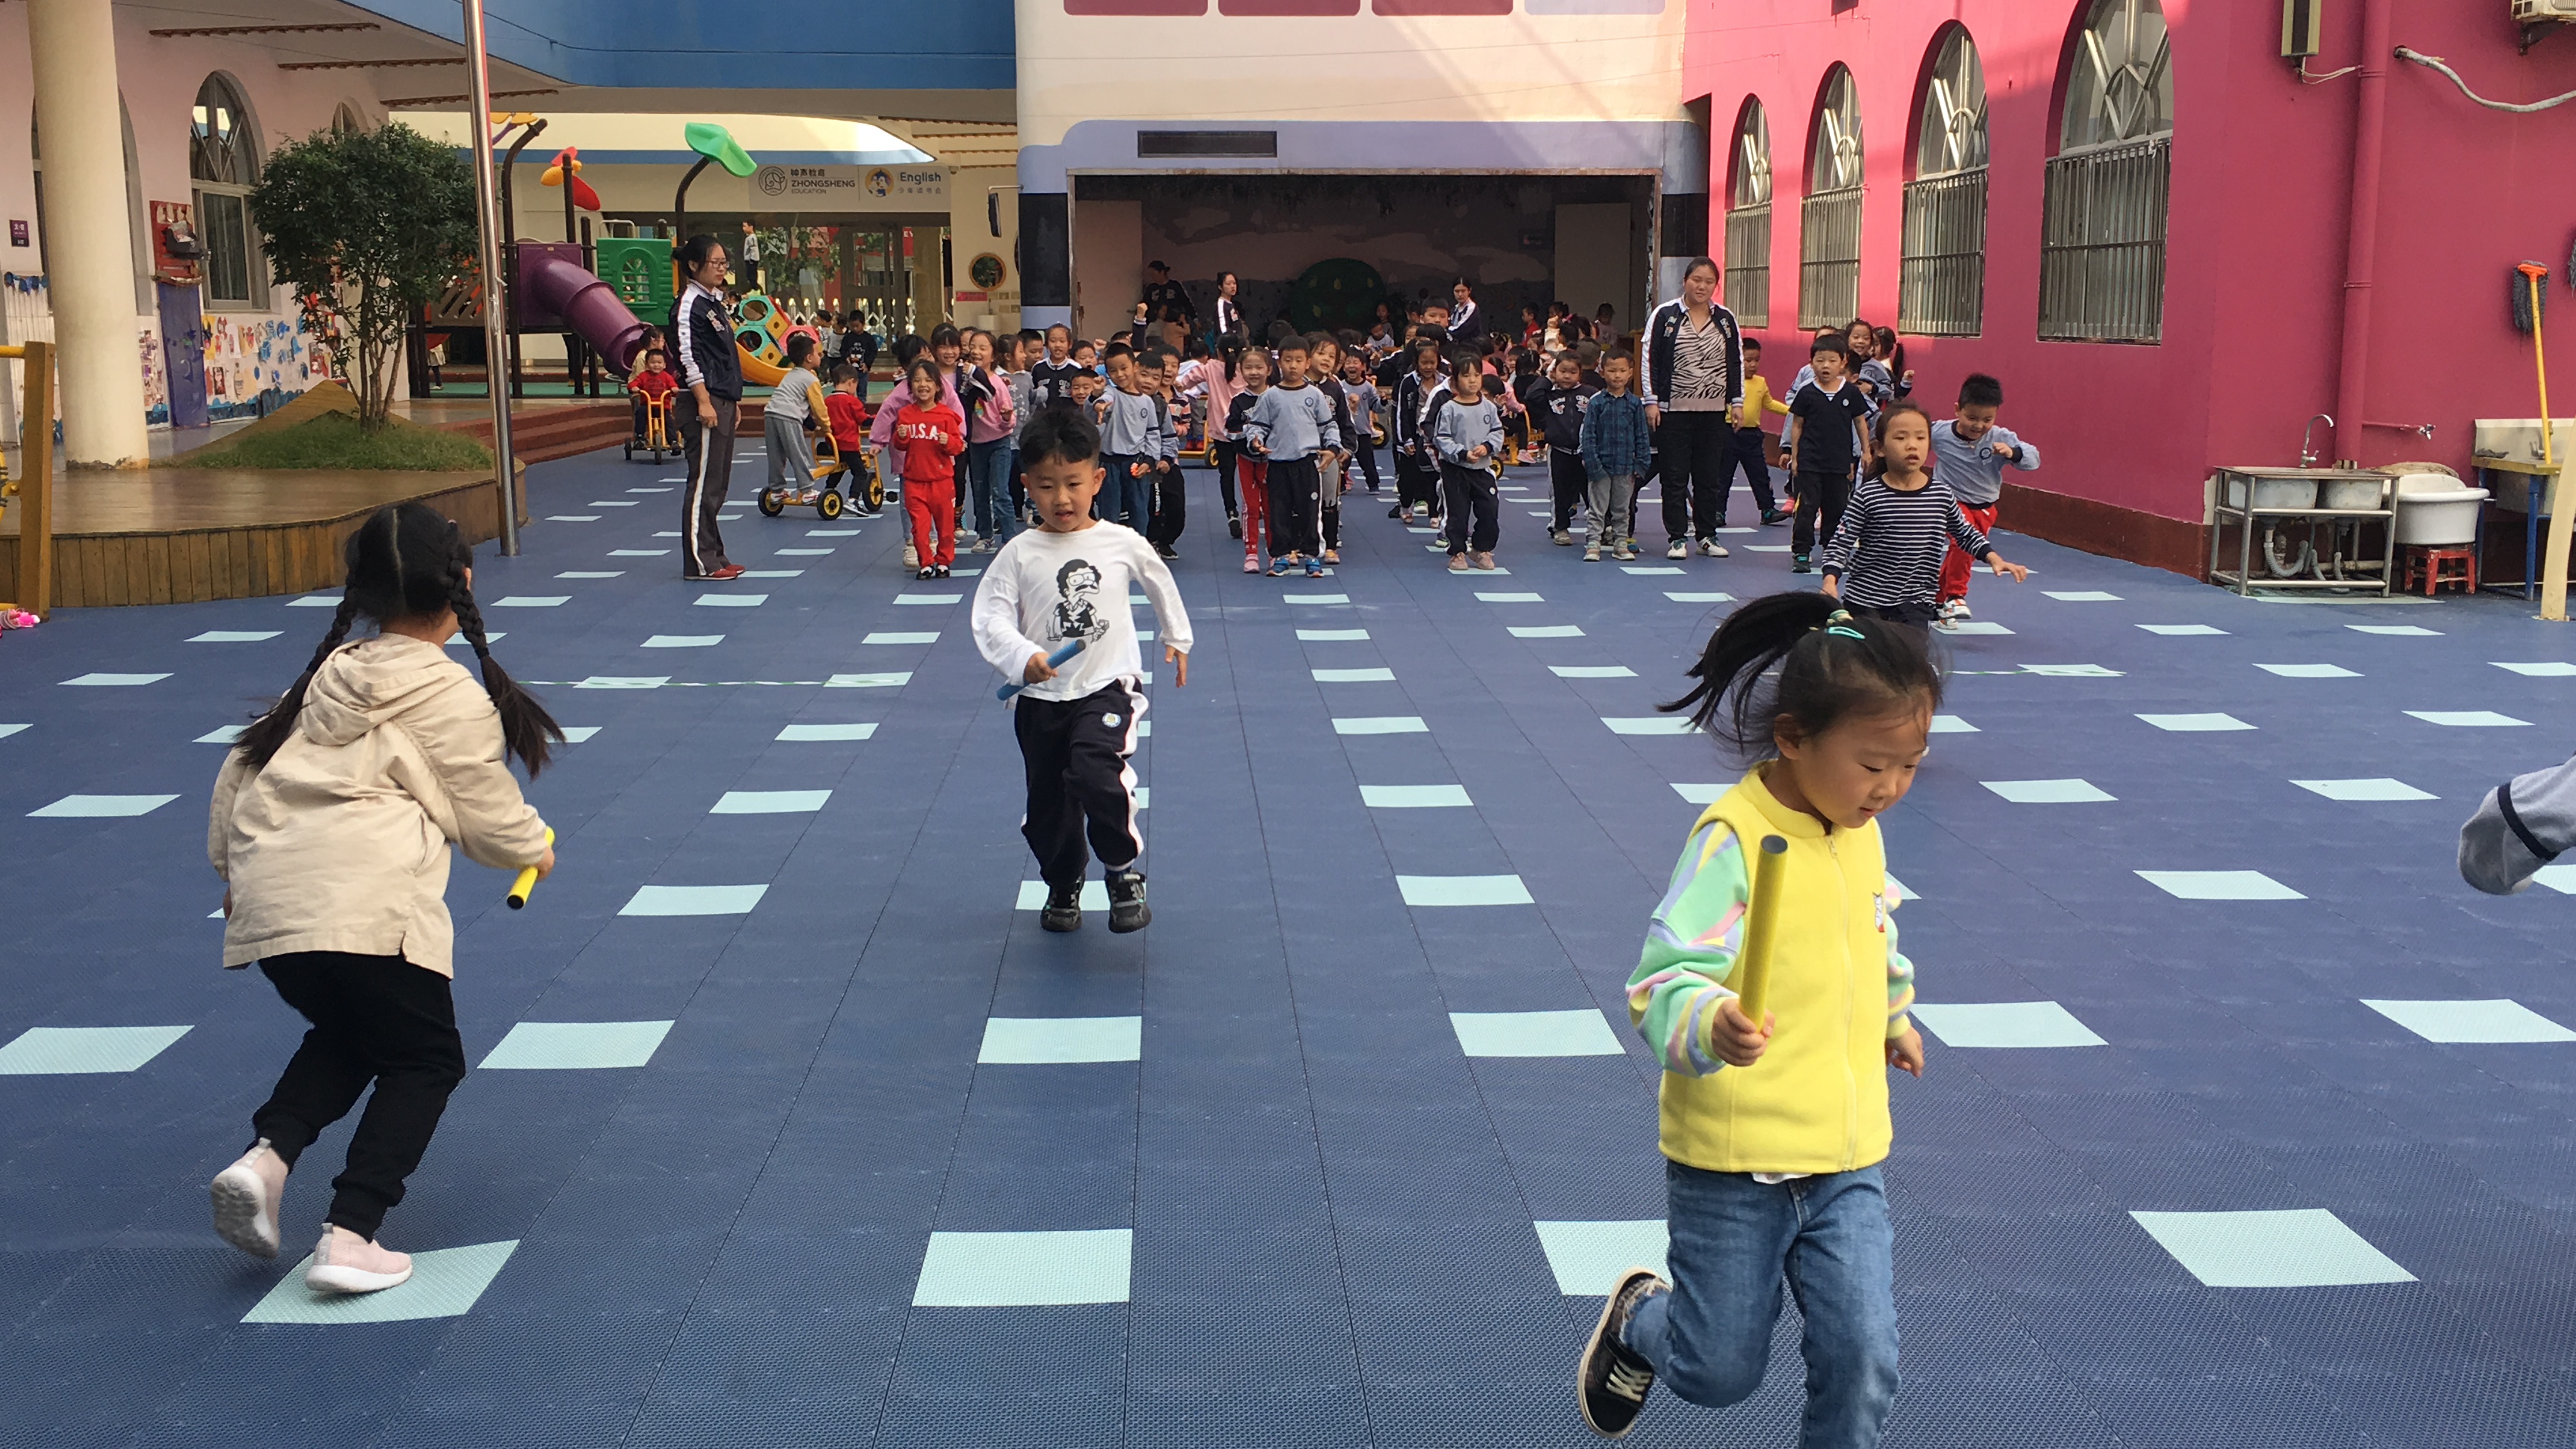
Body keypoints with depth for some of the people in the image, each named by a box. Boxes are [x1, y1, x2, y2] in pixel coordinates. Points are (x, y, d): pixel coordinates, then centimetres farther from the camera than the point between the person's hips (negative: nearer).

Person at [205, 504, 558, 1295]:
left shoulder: (326, 678, 21)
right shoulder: (453, 697, 3)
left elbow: (237, 774, 23)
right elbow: (491, 820, 7)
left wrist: (229, 865, 36)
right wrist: (535, 850, 28)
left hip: (266, 899, 7)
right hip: (366, 906, -6)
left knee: (346, 1035, 29)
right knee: (424, 1060, 11)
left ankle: (266, 1158, 5)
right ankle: (349, 1236, 0)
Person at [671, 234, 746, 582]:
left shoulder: (716, 301, 17)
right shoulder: (689, 304, -10)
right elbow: (688, 357, -16)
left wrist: (734, 400, 20)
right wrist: (704, 403, -21)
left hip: (723, 403, 9)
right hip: (705, 403, -9)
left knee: (718, 484, 12)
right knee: (704, 483, -7)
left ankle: (713, 556, 18)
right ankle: (700, 563, -3)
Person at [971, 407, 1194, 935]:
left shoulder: (1122, 543, -3)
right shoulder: (1020, 554, -6)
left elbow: (1160, 584, 16)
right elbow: (990, 617, -12)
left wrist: (1176, 639, 27)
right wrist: (1021, 657, -29)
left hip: (1108, 685, -2)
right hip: (1041, 697, 2)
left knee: (1096, 774, -27)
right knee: (1048, 804, 12)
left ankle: (1124, 872, -3)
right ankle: (1063, 885, 40)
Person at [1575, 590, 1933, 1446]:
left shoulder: (1861, 832, 3)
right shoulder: (1733, 840, -21)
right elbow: (1663, 982, -29)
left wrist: (1894, 1018, 38)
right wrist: (1711, 1026, -49)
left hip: (1848, 1158, 6)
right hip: (1732, 1161, -5)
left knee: (1863, 1365, -2)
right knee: (1719, 1373, 10)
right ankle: (1638, 1319, 44)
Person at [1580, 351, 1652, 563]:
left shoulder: (1635, 403, 2)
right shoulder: (1596, 402, -5)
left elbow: (1642, 437, 6)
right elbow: (1588, 436, -5)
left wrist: (1640, 464, -1)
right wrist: (1593, 464, -12)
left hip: (1625, 466, 2)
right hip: (1601, 466, -2)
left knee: (1623, 509, 12)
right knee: (1598, 509, 3)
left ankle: (1621, 543, 20)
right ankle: (1594, 544, 5)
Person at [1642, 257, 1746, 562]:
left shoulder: (1726, 319, 8)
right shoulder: (1664, 316, -1)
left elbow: (1736, 363, 13)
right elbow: (1650, 360, -1)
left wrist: (1737, 402, 8)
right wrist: (1651, 401, -7)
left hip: (1714, 411, 3)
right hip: (1674, 411, -3)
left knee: (1710, 476, 7)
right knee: (1675, 477, 0)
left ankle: (1707, 534, 17)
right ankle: (1677, 537, 6)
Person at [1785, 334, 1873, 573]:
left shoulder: (1851, 393, 0)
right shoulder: (1807, 394, -4)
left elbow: (1860, 422, 11)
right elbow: (1797, 425, 2)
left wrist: (1865, 451, 10)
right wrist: (1794, 457, 0)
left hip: (1840, 463, 2)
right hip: (1809, 463, -2)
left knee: (1836, 509, 11)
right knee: (1806, 509, -4)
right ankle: (1801, 553, 0)